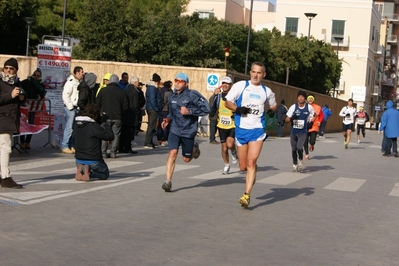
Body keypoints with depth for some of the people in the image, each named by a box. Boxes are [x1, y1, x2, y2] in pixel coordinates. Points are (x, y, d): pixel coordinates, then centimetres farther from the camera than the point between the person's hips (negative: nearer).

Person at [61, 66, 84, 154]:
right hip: (70, 108, -9)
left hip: (76, 107, 9)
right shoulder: (70, 82, -13)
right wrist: (70, 107, -16)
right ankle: (64, 147, -3)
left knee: (74, 128, 12)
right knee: (69, 127, -8)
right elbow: (65, 96, -17)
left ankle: (71, 146, 19)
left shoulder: (79, 82, 13)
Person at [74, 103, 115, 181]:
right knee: (105, 174, 19)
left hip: (79, 160, 6)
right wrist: (104, 123, -6)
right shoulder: (94, 127, -21)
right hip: (93, 161, -6)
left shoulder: (76, 125, 1)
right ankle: (90, 172, -11)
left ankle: (81, 170, 2)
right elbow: (110, 136, -16)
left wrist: (101, 123, 9)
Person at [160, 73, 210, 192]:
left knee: (186, 159, 9)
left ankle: (195, 148, 43)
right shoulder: (172, 97, 7)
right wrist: (168, 119, 5)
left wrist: (189, 111, -20)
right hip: (174, 130, 3)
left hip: (188, 131, -3)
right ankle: (168, 181, -13)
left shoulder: (192, 95, -11)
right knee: (172, 153, -16)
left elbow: (206, 109, -14)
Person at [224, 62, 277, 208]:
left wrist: (272, 110, 2)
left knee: (251, 162, -15)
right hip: (241, 129, 1)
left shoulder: (267, 91, 8)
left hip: (257, 130, -1)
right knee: (243, 166, 7)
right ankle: (252, 175, 43)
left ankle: (247, 195, -14)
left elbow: (273, 105, 25)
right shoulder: (240, 85, 1)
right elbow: (227, 102, 2)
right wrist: (238, 109, -17)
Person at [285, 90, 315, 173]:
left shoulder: (309, 107, -5)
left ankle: (300, 160, 10)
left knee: (299, 147, -20)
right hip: (293, 131, 2)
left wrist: (311, 120, -3)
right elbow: (286, 120, -3)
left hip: (303, 132, -2)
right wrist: (291, 119, -23)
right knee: (293, 149, 8)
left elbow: (312, 115, 17)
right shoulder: (293, 107, -5)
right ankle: (295, 165, 26)